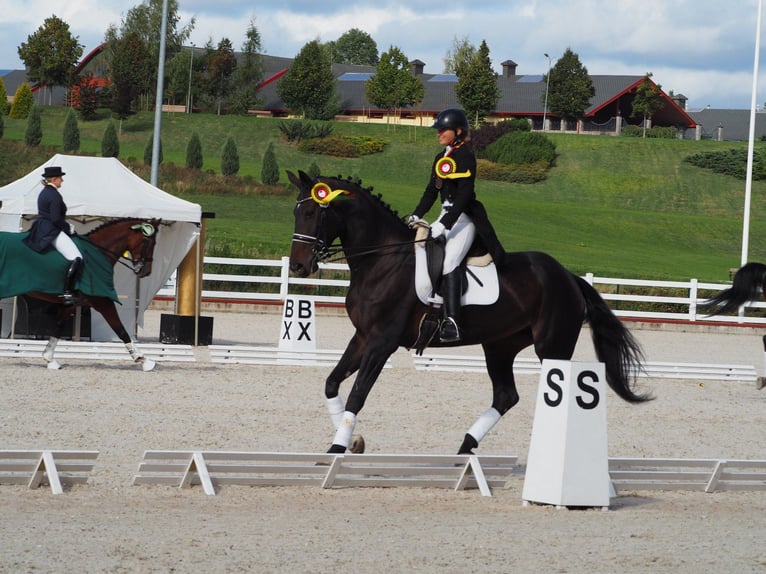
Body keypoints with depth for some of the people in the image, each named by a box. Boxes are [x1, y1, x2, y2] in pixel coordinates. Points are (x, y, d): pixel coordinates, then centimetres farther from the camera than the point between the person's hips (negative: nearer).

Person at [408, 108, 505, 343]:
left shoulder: (464, 156, -12)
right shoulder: (440, 158, 17)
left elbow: (464, 195, -19)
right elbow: (431, 191, 21)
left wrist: (444, 224, -25)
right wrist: (416, 215, 8)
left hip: (464, 217, -10)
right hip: (447, 216, 11)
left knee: (449, 260, -26)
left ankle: (452, 322, -36)